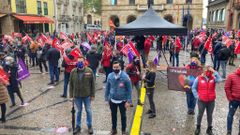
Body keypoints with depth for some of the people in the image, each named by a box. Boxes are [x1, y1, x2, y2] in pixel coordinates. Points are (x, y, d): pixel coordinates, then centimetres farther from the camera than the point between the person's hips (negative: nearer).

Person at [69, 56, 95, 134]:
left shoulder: (89, 71, -10)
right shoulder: (73, 72, -6)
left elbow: (93, 84, -6)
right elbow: (71, 84, 0)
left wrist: (92, 95, -5)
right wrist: (71, 95, -1)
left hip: (87, 95, -1)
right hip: (77, 95, 1)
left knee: (88, 110, 13)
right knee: (79, 111, 16)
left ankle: (90, 126, 31)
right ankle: (78, 126, 33)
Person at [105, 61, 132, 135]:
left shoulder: (125, 76, -17)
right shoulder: (110, 76, -8)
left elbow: (129, 89, -12)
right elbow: (107, 88, 3)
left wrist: (128, 101, -14)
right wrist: (107, 98, 4)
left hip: (122, 100, -2)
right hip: (112, 100, 3)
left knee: (123, 116, 16)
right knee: (113, 115, 20)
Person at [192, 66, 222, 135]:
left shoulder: (213, 78, -2)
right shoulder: (199, 78, -6)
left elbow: (219, 80, -25)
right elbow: (193, 87, 0)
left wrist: (214, 71, -23)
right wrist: (197, 96, -8)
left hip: (211, 101, 1)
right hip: (201, 101, -1)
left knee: (210, 115, 14)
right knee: (200, 114, 12)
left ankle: (209, 129, 32)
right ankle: (198, 127, 32)